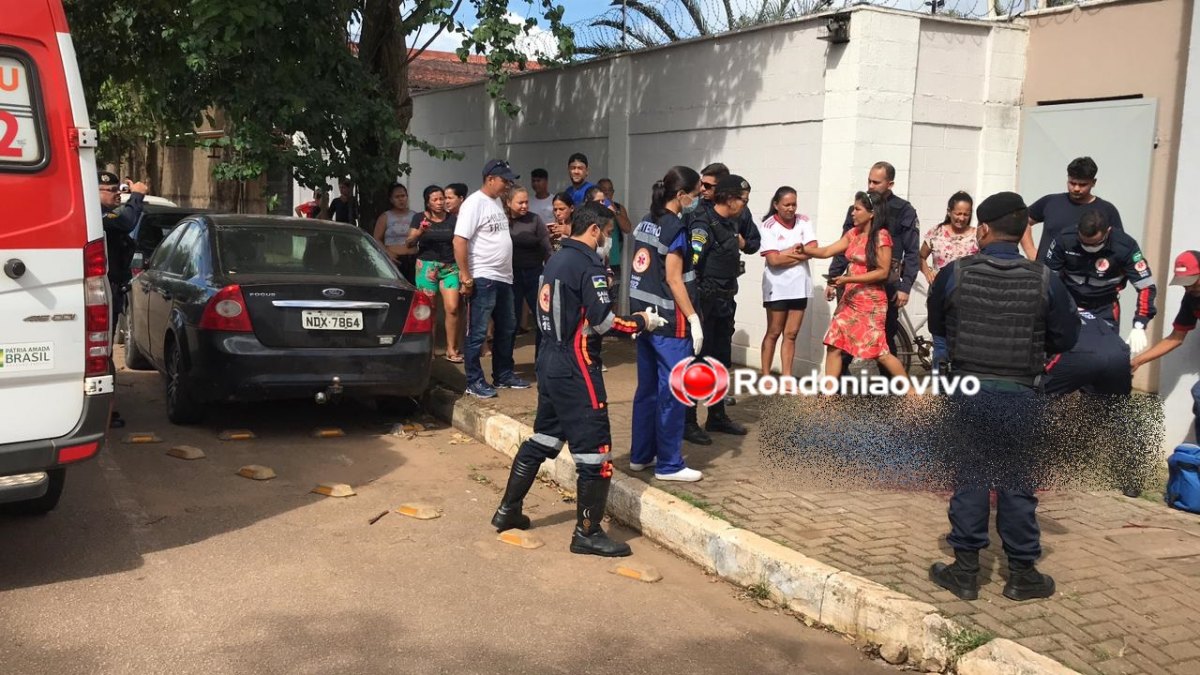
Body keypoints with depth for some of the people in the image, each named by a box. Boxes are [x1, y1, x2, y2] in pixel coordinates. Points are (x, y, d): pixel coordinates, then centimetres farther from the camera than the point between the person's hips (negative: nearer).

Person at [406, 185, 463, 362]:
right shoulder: (420, 218, 5)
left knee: (452, 308, -9)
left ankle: (452, 349, 3)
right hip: (427, 266, -1)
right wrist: (420, 232, -16)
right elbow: (409, 243, 2)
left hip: (450, 268, 1)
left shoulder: (452, 219, 8)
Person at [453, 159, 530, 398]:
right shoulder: (475, 203, -13)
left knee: (507, 330, 16)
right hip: (483, 279, -9)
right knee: (478, 332, -2)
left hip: (503, 278, 9)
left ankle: (503, 375, 27)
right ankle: (474, 381, 5)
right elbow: (459, 241, -18)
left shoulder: (497, 202, 14)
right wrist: (465, 277, -20)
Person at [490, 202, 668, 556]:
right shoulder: (588, 264, -14)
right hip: (575, 370, -9)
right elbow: (603, 322, -19)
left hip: (550, 363, 10)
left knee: (542, 438, 20)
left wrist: (628, 319, 14)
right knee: (595, 450, -2)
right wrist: (642, 322, -2)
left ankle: (508, 510, 28)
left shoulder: (556, 260, 13)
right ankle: (587, 533, 5)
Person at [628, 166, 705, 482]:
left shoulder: (644, 224, 11)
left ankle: (641, 455, 22)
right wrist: (694, 319, -14)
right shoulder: (676, 228, -14)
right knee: (671, 392, -1)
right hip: (670, 321, -9)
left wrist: (642, 312, 18)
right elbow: (674, 279, -16)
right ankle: (669, 464, 5)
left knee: (647, 388, 15)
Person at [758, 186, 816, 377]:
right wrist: (798, 250, -9)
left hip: (799, 286, 4)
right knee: (774, 333, 5)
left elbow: (813, 250, -7)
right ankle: (766, 376, 15)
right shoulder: (768, 226, -10)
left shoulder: (804, 221, 2)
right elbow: (773, 260, -17)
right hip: (777, 287, -4)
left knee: (791, 334, 7)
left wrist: (786, 254, -13)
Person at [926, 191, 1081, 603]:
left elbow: (936, 327, 8)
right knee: (1016, 484, 9)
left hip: (967, 390, 0)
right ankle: (1022, 574, 19)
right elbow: (1066, 339, 2)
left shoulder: (954, 273, -6)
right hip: (1020, 395, 0)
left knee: (969, 479, 9)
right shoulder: (1045, 280, -7)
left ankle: (965, 571, 16)